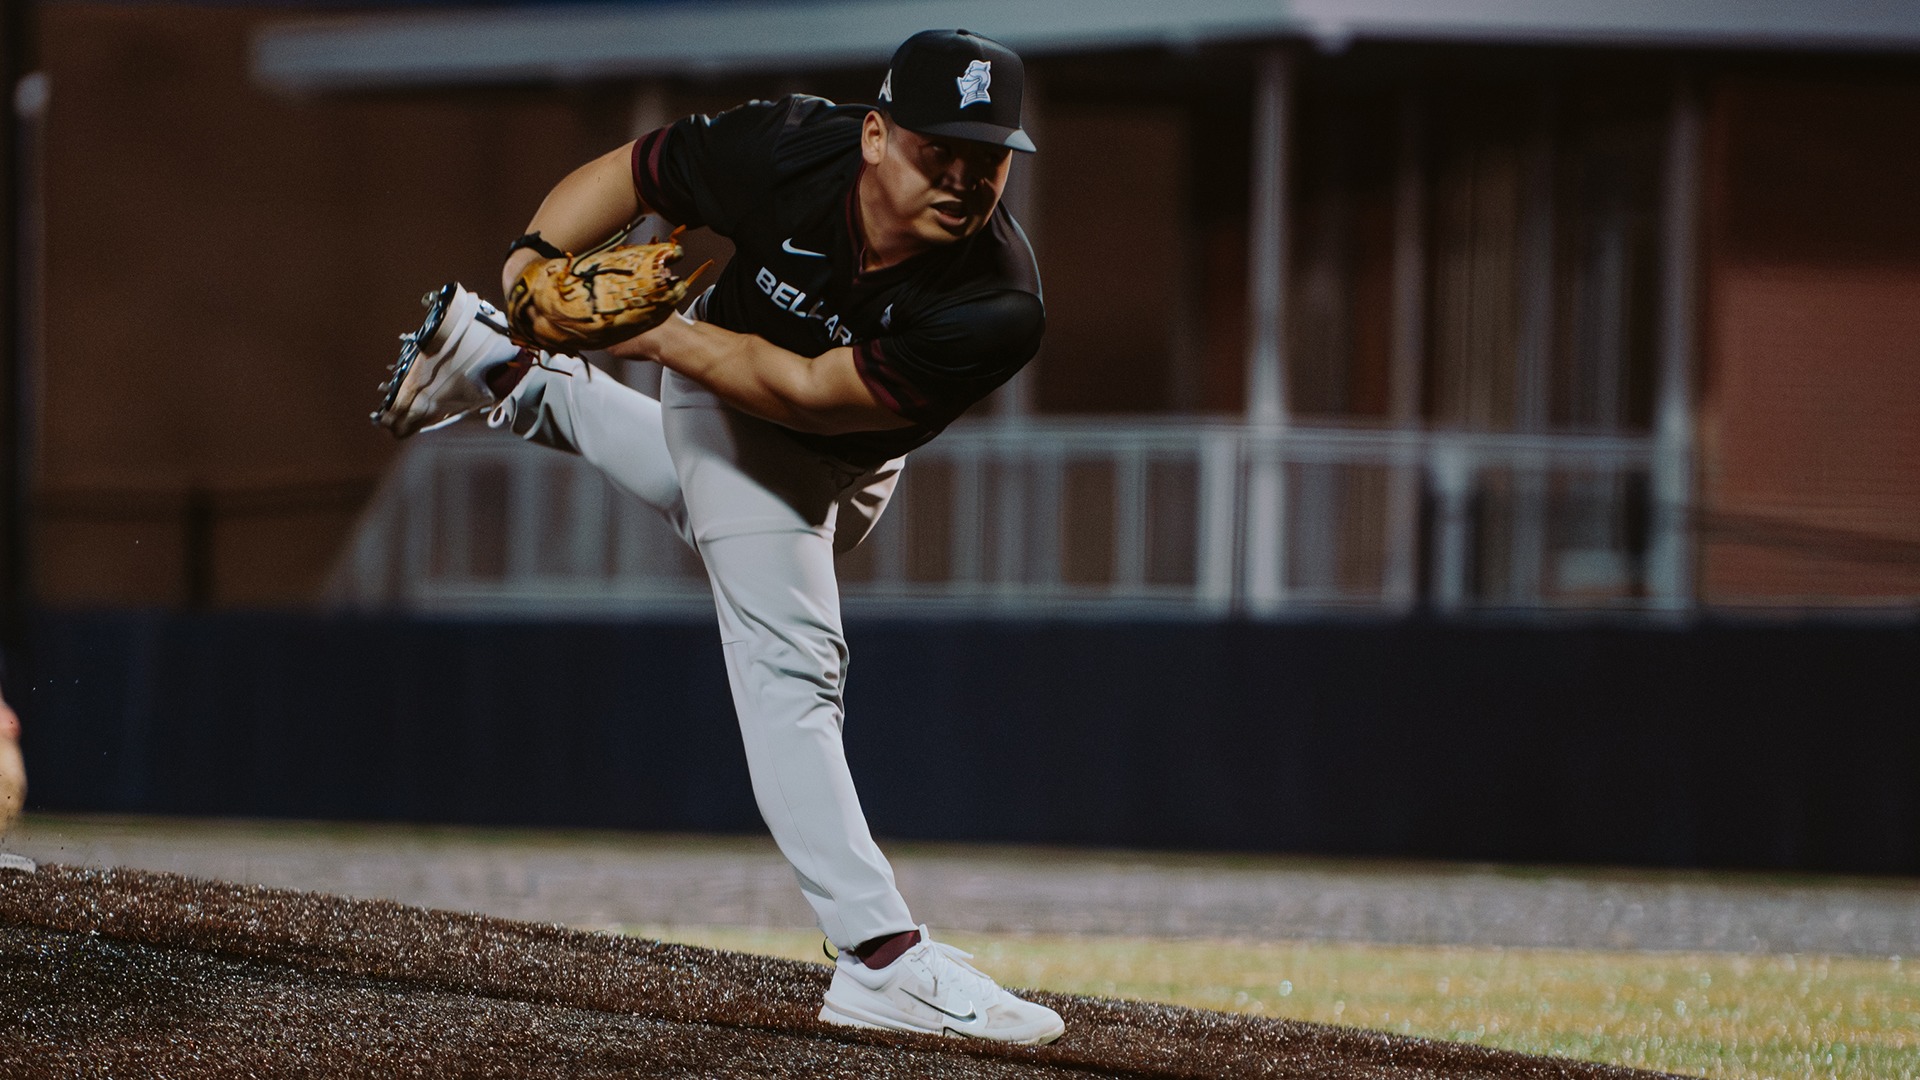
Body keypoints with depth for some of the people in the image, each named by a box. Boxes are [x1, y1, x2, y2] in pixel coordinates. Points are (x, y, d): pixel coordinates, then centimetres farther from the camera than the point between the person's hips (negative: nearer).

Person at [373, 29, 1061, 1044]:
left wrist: (654, 332, -39)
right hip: (727, 403, -2)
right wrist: (534, 260, -34)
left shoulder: (997, 307, -42)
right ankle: (881, 954, -23)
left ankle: (516, 379, 54)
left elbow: (809, 391, -39)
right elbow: (623, 172, -19)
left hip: (852, 452, 2)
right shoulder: (787, 151, -38)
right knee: (790, 664, -16)